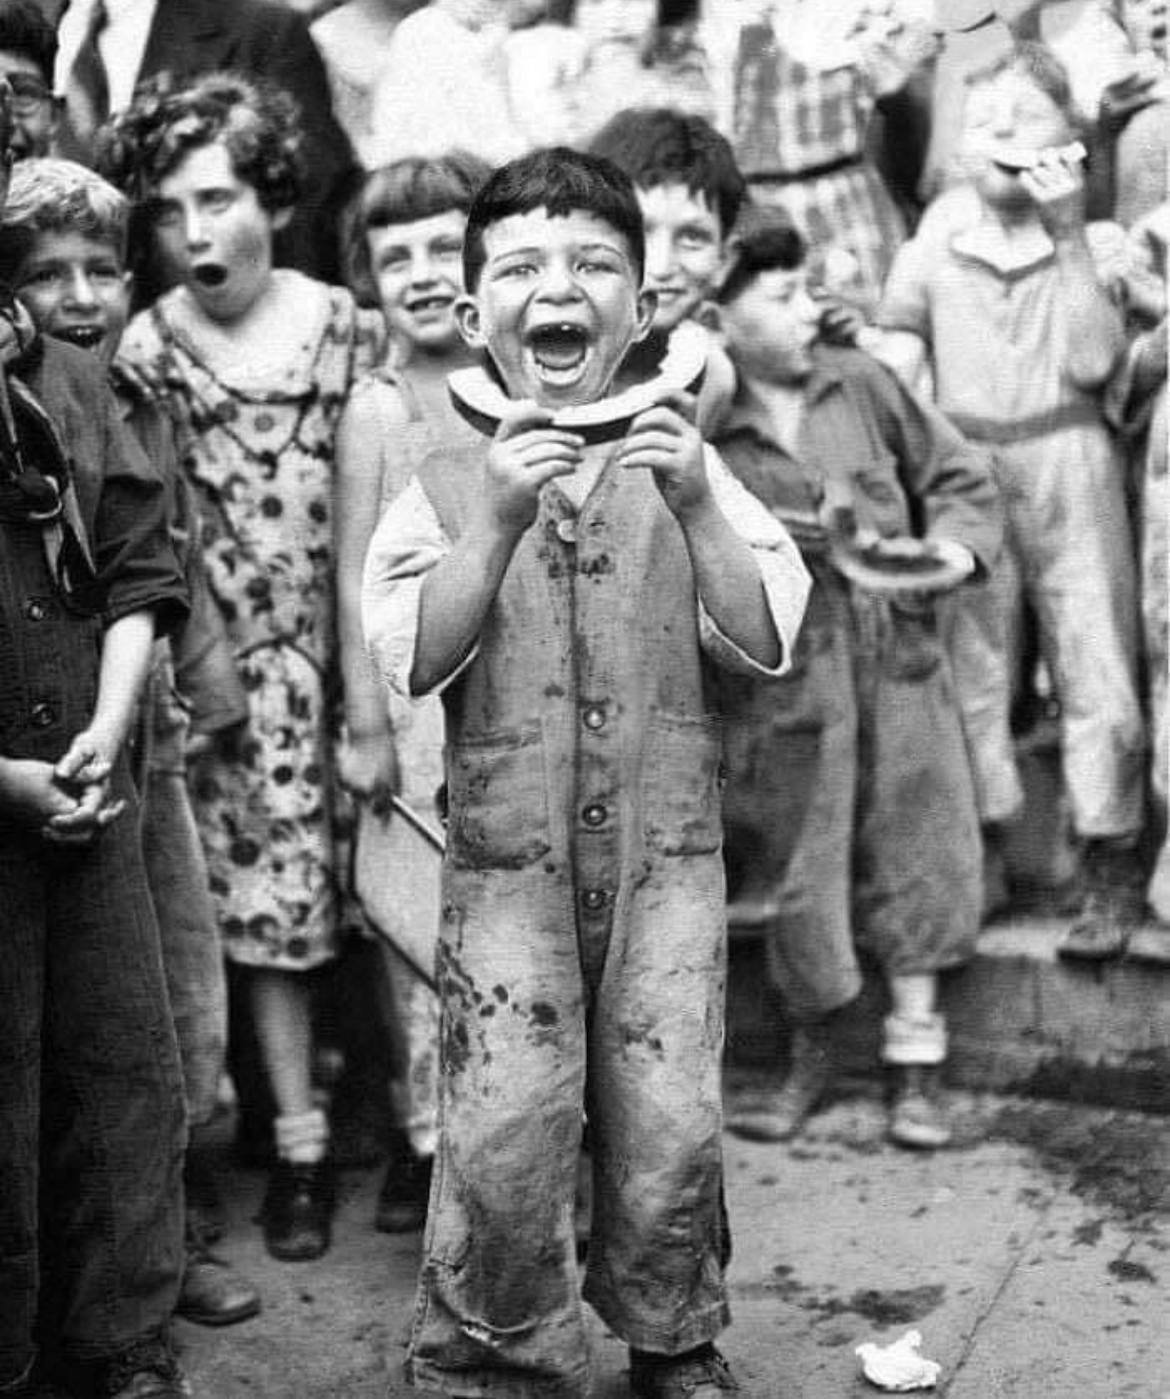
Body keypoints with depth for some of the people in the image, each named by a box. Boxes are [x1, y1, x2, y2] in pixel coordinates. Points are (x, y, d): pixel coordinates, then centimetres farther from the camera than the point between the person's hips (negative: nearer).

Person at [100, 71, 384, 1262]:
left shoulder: (345, 325, -1)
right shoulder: (146, 347, -3)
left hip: (355, 645, 1)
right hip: (237, 664, 0)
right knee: (265, 895, 3)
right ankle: (299, 1143, 16)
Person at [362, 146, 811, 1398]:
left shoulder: (679, 465, 5)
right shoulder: (446, 486, 2)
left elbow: (766, 644, -3)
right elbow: (414, 659, -9)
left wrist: (695, 507, -16)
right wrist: (499, 521, -20)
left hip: (665, 849, 1)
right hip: (506, 857, -1)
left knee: (669, 1130, 3)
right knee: (503, 1131, -6)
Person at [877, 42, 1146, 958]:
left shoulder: (1088, 252, 5)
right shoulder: (927, 258, 8)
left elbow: (1094, 363, -11)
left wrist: (1069, 235, -11)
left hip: (1073, 480, -1)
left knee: (1098, 676, 0)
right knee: (969, 681, 5)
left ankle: (1111, 872, 10)